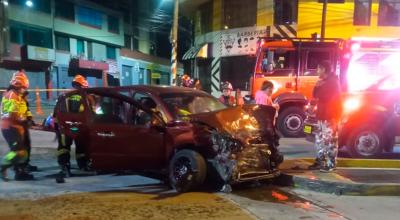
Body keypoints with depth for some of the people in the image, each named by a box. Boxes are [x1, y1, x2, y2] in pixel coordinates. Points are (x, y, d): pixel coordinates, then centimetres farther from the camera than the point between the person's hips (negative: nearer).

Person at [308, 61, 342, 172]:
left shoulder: (333, 81, -11)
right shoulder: (323, 80, 17)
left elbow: (329, 97, -19)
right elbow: (316, 95, 16)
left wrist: (318, 98, -2)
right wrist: (317, 87, -2)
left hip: (330, 115, -10)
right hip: (323, 114, 10)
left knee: (330, 140, -7)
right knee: (320, 139, 13)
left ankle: (331, 164, -3)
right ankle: (320, 161, 22)